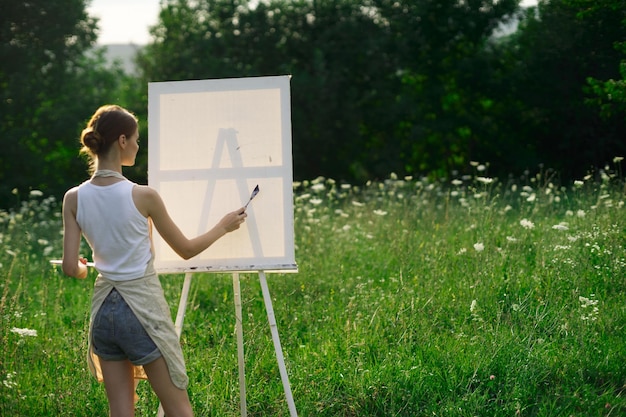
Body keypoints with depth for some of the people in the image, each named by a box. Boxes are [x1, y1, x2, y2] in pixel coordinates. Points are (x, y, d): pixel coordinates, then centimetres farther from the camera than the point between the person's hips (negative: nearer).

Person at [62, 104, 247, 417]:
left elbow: (71, 268, -3)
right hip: (142, 308, -5)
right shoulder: (143, 196, -14)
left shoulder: (74, 199, -3)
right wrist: (224, 226, 14)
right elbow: (186, 250, -1)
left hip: (103, 309, 5)